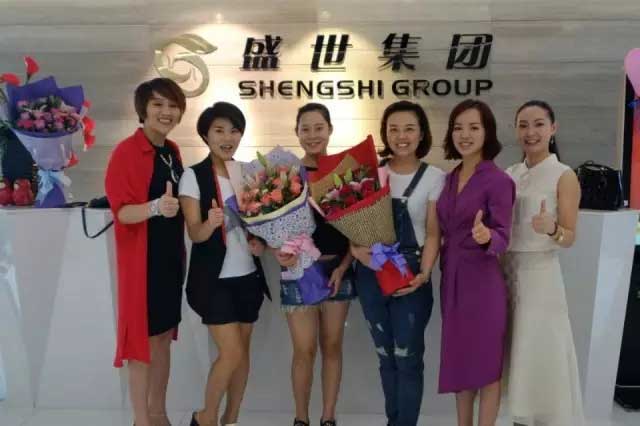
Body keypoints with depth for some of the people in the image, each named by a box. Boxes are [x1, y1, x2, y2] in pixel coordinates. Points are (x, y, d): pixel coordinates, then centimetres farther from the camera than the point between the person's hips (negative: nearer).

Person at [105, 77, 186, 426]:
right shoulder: (126, 152, -13)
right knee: (144, 337, 1)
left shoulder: (173, 151, 9)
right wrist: (155, 207, -35)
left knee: (165, 335, 14)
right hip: (142, 257, -7)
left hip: (171, 255, 7)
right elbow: (121, 211, -20)